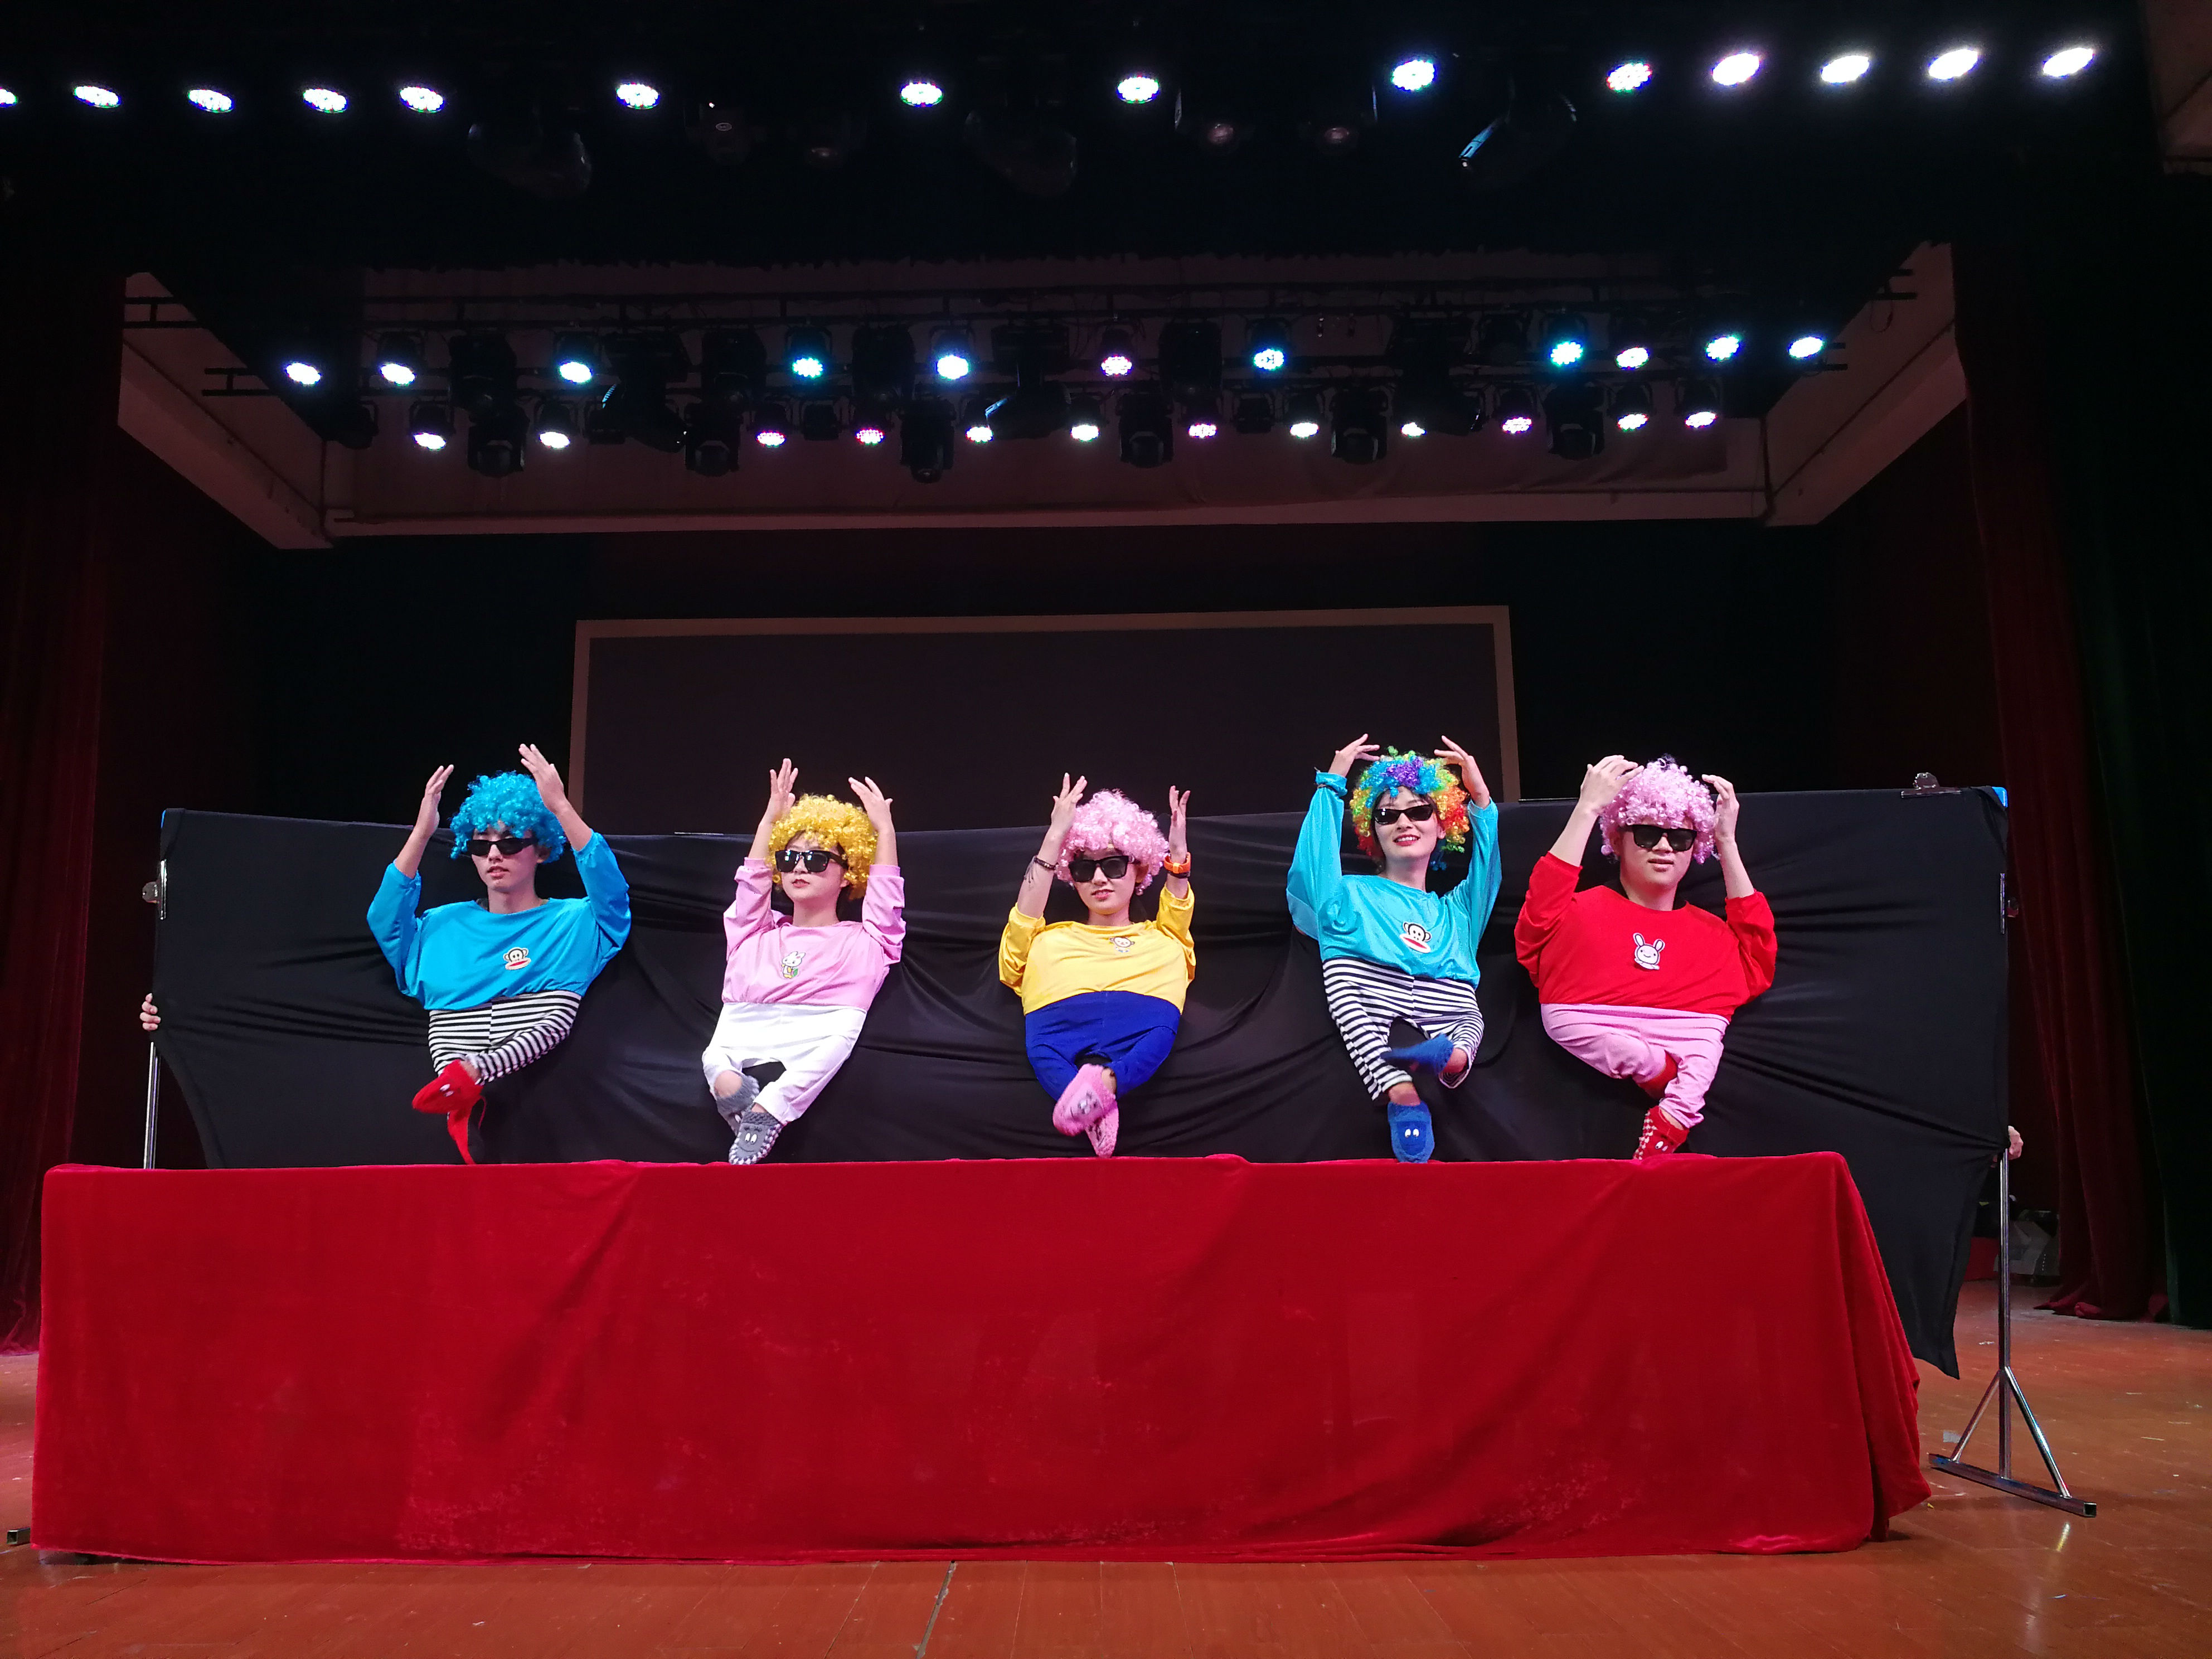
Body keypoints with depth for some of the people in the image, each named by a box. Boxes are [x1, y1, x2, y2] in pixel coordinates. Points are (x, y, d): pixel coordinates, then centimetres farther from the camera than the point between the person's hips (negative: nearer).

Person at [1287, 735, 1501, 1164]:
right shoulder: (1352, 895, 30)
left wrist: (1481, 796, 28)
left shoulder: (1454, 908, 37)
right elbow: (1314, 860, 14)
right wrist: (1332, 784, 20)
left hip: (1450, 1018, 2)